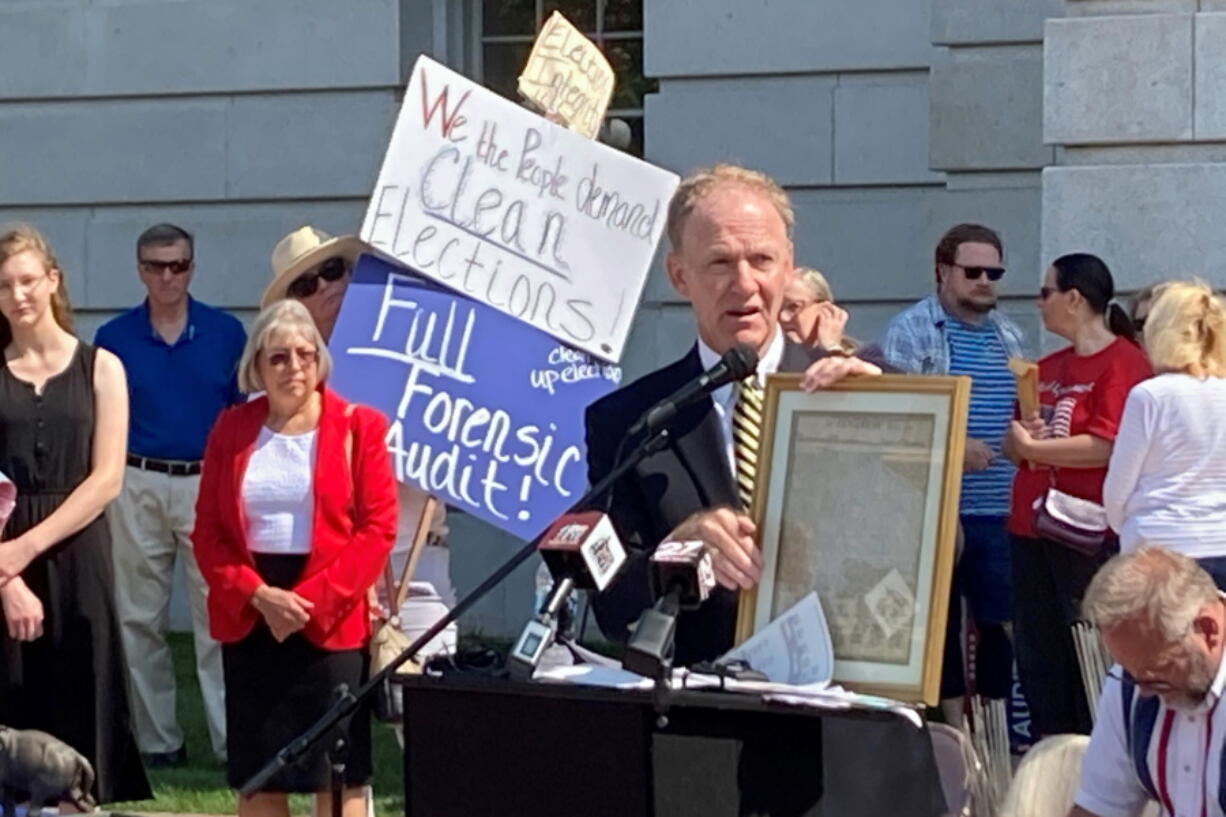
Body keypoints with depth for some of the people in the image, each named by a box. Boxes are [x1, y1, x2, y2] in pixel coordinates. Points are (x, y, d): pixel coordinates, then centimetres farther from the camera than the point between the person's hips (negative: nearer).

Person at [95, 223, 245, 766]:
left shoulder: (226, 333, 4)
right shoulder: (114, 339, 5)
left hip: (209, 483, -1)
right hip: (138, 486, 1)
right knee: (139, 619, 5)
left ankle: (234, 739, -4)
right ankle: (157, 738, 13)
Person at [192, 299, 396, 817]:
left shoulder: (358, 426, -1)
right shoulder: (232, 429, 8)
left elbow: (377, 530, -6)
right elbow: (208, 531, 5)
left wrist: (311, 602, -14)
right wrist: (257, 594, -12)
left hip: (332, 622, -3)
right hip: (249, 620, 3)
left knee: (340, 773, -1)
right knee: (256, 773, 6)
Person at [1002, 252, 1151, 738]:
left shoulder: (1124, 362, -9)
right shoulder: (1047, 369, 16)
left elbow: (1107, 446, -19)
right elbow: (1016, 447, 19)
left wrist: (1031, 446, -11)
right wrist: (1018, 440, -5)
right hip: (1031, 529, 8)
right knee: (1037, 656, 12)